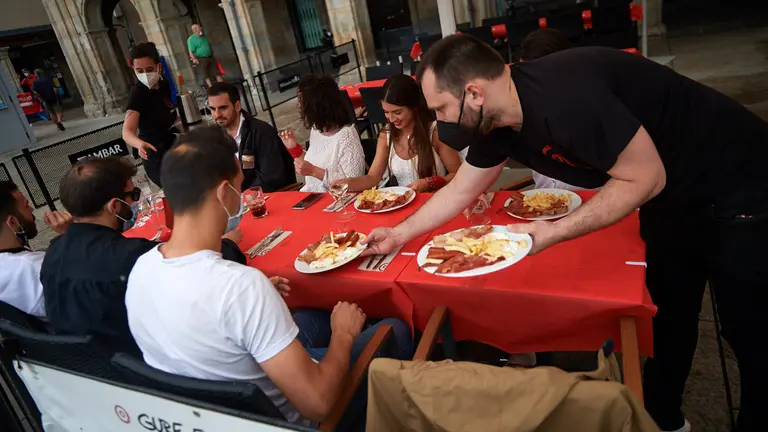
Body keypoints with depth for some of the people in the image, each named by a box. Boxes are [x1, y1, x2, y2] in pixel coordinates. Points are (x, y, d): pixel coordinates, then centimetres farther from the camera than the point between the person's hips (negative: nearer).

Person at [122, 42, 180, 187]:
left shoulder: (163, 85, 0)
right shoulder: (137, 94, -21)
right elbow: (127, 131, -36)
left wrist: (178, 120, -1)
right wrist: (139, 143, -56)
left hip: (172, 149, 8)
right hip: (157, 157, -8)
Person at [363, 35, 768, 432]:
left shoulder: (566, 95, -36)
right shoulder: (493, 122, -9)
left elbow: (646, 177, -28)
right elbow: (459, 189, 4)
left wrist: (555, 231, -27)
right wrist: (400, 232, 6)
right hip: (671, 200, 7)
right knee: (666, 318, 18)